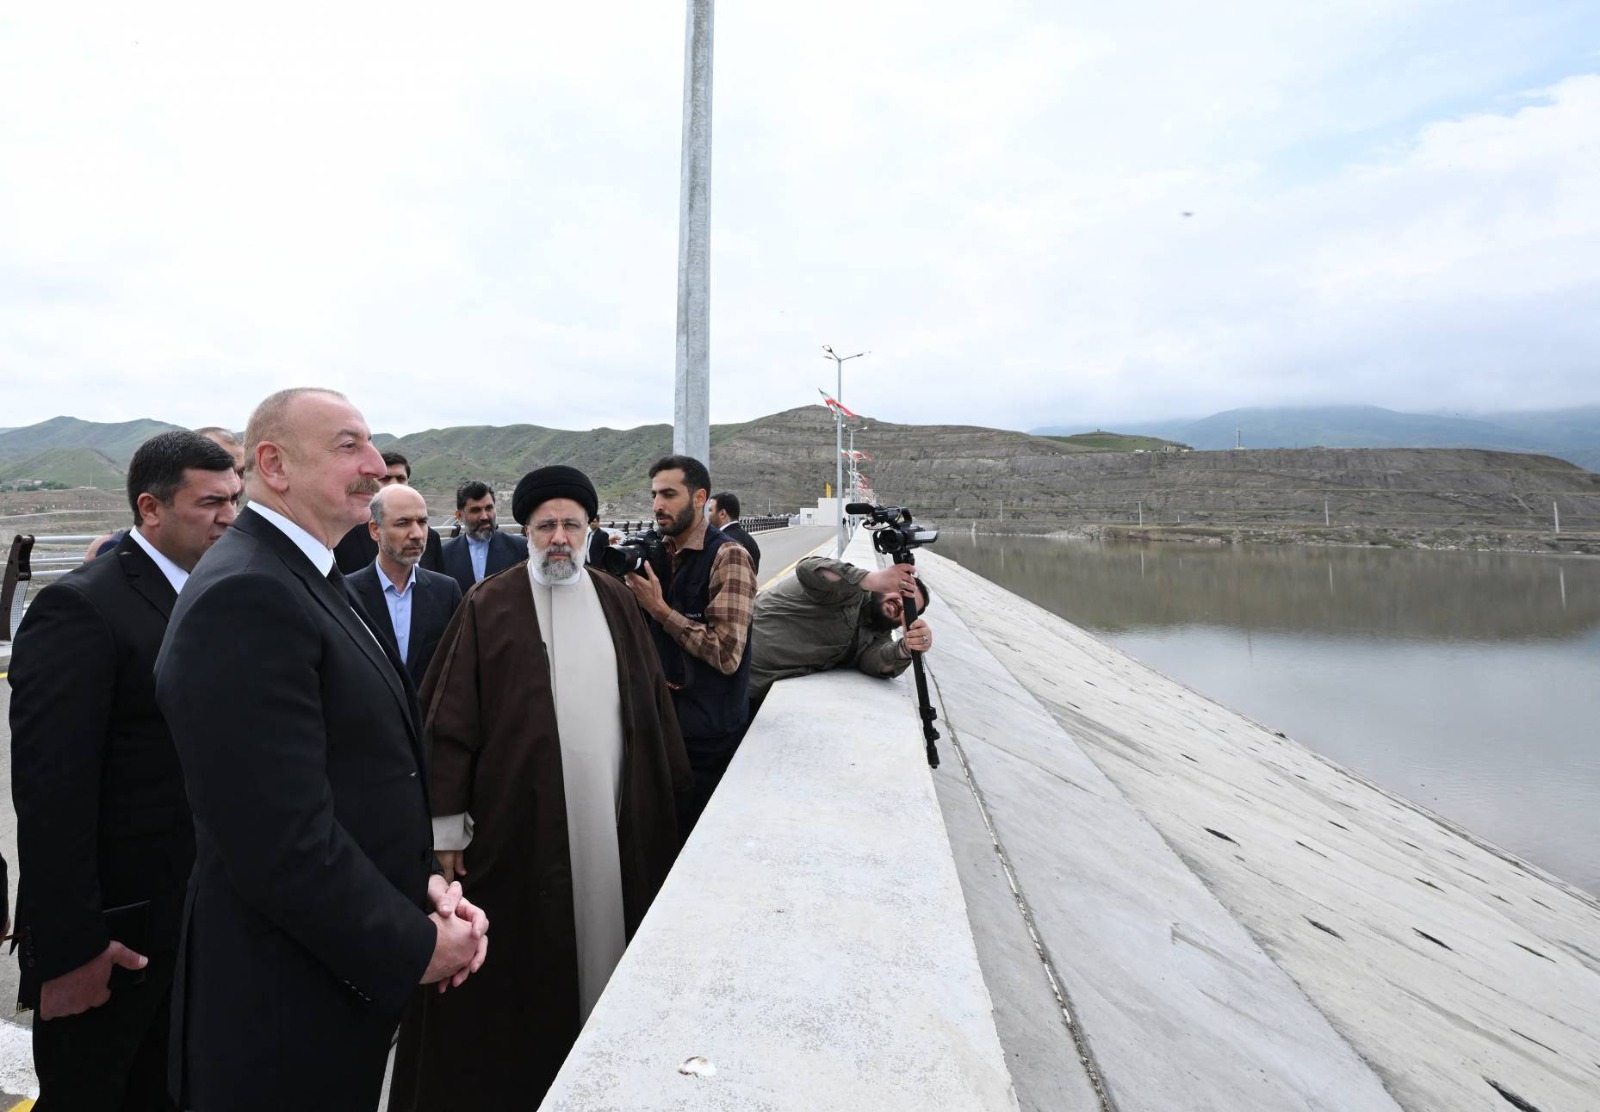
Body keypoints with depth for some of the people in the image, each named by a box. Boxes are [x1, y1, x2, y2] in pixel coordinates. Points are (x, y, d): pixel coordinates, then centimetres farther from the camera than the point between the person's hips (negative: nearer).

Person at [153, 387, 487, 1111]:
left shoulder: (308, 580, 8)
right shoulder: (244, 597, -23)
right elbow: (283, 841, -28)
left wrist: (424, 884, 0)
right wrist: (415, 947, -16)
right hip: (286, 1019, -9)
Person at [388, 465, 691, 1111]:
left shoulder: (616, 602, 6)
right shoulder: (489, 607, -3)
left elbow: (651, 703, 9)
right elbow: (451, 719, -5)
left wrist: (665, 792, 8)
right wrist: (446, 822, -8)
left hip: (612, 819, 3)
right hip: (517, 821, -3)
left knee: (602, 936, 14)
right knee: (519, 956, 8)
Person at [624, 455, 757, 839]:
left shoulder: (728, 556, -15)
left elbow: (727, 654, -23)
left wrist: (659, 608, -19)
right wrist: (629, 587, -3)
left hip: (707, 733, -6)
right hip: (662, 721, 7)